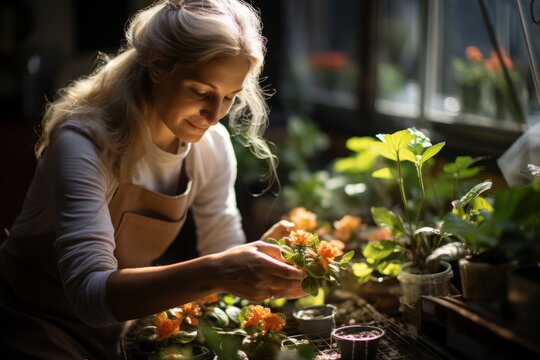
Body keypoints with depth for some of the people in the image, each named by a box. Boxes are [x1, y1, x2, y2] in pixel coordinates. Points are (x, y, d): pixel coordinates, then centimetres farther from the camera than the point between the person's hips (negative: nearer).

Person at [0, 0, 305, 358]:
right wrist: (215, 272, -49)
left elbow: (223, 255, -3)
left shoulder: (213, 146, -9)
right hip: (31, 331, -5)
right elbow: (90, 292, -38)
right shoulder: (84, 141, -28)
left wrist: (268, 251, -24)